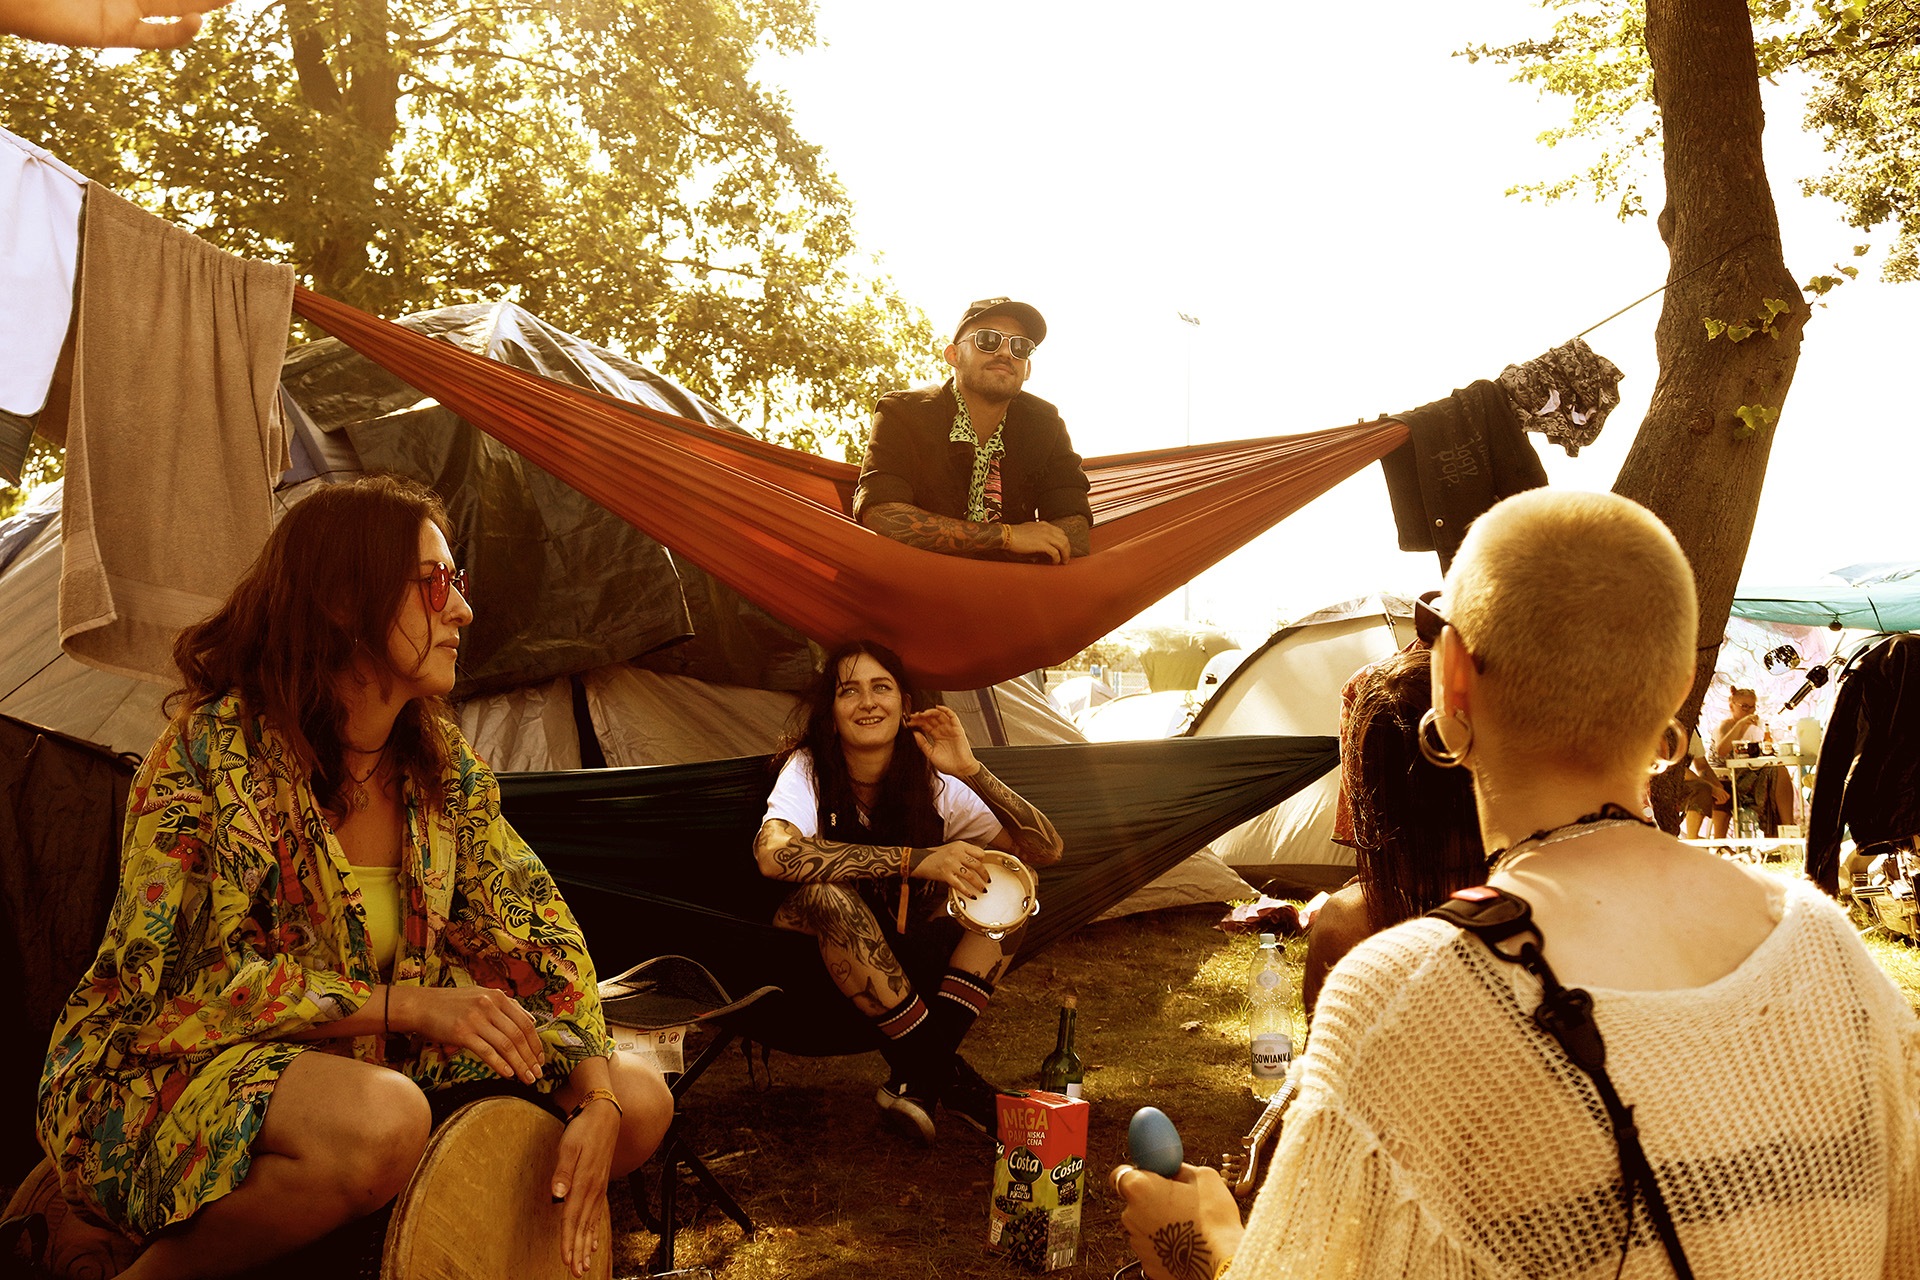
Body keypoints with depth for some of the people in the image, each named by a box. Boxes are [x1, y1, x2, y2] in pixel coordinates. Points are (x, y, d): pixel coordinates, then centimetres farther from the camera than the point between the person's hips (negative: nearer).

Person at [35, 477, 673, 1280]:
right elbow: (173, 981, -21)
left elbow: (535, 926, 3)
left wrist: (597, 1095, -12)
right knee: (379, 1123, -39)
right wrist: (403, 1006, -25)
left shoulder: (442, 764, 1)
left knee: (642, 1101, -6)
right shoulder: (214, 750, -17)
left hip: (371, 1061, 6)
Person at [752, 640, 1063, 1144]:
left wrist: (972, 771, -28)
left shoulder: (933, 781, -9)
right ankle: (948, 1076, -23)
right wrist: (915, 860, -40)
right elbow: (773, 853, -41)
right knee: (827, 891, -37)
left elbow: (1047, 849, -14)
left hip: (898, 944, 4)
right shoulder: (807, 769, -18)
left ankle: (917, 1080, -19)